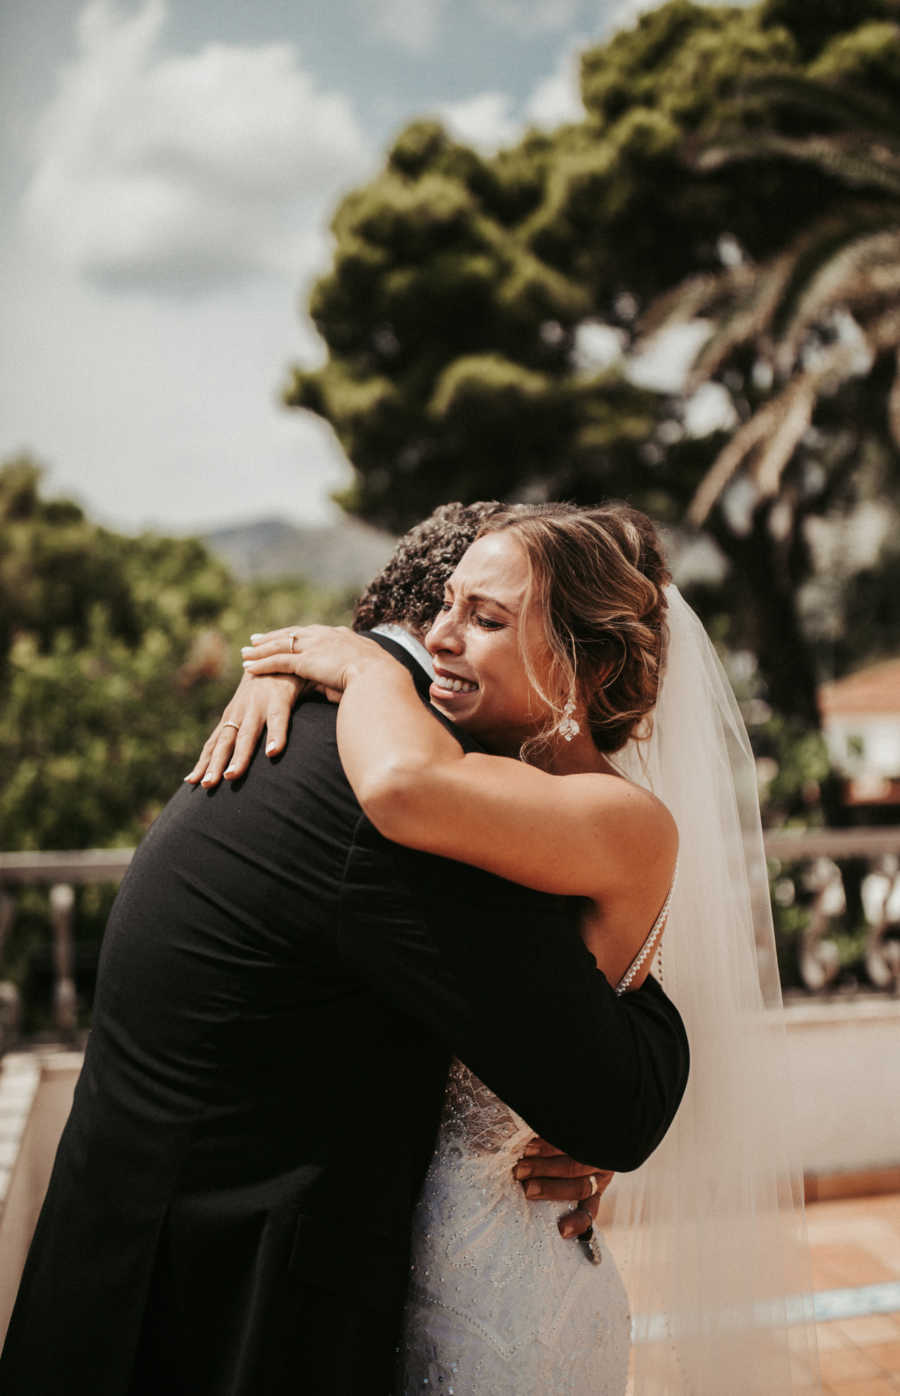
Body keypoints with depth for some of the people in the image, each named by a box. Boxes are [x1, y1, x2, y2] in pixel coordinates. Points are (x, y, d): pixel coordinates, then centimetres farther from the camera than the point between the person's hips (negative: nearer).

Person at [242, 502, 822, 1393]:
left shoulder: (633, 824, -23)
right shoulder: (495, 777, 0)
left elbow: (406, 786, -42)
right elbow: (292, 651, 13)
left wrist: (364, 665, -22)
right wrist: (276, 678, -10)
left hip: (493, 1280, -7)